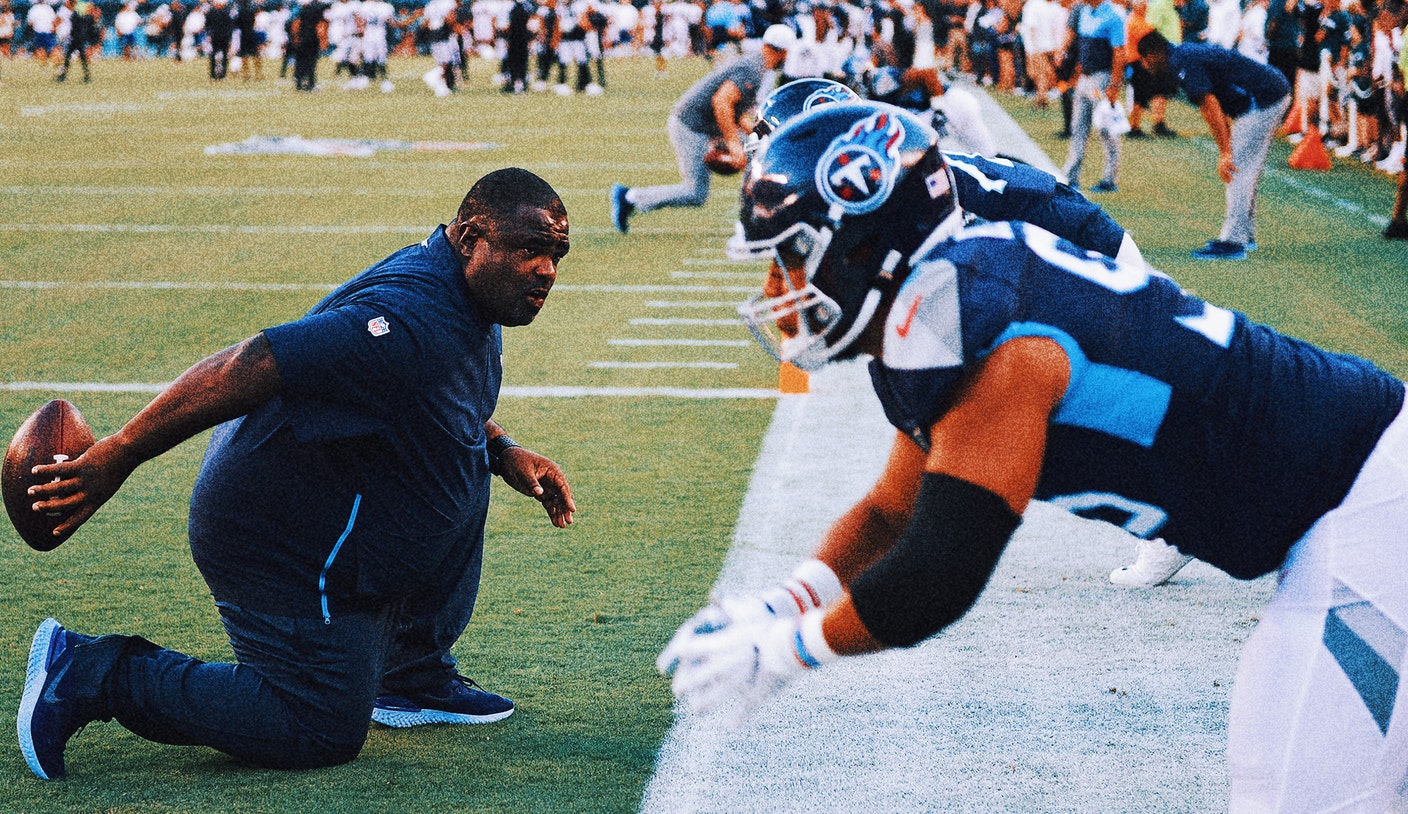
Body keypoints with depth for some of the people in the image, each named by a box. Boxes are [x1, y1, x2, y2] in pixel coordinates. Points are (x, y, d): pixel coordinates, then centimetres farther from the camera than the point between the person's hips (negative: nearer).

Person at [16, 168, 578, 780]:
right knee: (323, 734, -5)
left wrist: (504, 452, 7)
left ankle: (412, 680, 25)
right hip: (285, 545, -11)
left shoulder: (468, 303, 5)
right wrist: (115, 457, -31)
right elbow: (247, 367, -33)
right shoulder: (411, 325, -28)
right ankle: (95, 673, -1)